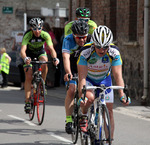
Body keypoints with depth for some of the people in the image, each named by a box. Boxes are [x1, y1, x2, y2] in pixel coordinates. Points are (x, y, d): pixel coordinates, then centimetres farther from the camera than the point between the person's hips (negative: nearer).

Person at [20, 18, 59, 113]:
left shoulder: (45, 35, -28)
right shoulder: (27, 35, -32)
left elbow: (51, 48, -35)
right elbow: (23, 50, -42)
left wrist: (55, 58, -55)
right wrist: (25, 58, -63)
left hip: (40, 52, 1)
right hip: (29, 54, -1)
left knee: (44, 65, -32)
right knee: (28, 77, -11)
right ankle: (27, 101, -4)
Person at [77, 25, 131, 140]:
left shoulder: (114, 53, -28)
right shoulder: (85, 53, -33)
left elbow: (118, 75, -31)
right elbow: (82, 77, -35)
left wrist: (122, 95, -44)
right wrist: (81, 96, -47)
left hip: (104, 79, 2)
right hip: (88, 79, -2)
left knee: (109, 111, -5)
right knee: (89, 98, -33)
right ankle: (84, 116, -2)